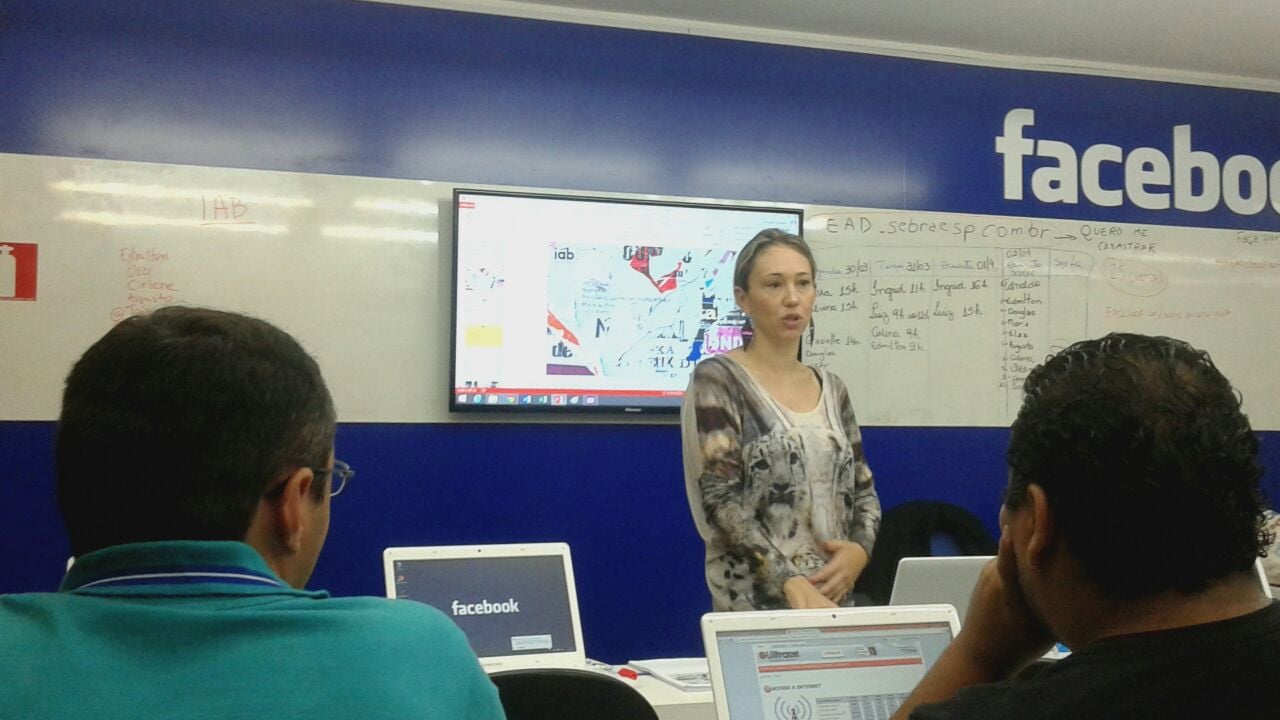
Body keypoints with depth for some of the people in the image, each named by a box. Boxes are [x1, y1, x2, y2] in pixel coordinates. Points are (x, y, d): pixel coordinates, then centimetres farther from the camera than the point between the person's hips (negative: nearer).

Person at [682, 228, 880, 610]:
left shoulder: (831, 388, 10)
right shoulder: (717, 378, -7)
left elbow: (863, 489, 13)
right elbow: (721, 499, -16)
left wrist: (860, 548, -7)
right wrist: (791, 583, -25)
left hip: (833, 600, 5)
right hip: (755, 604, -5)